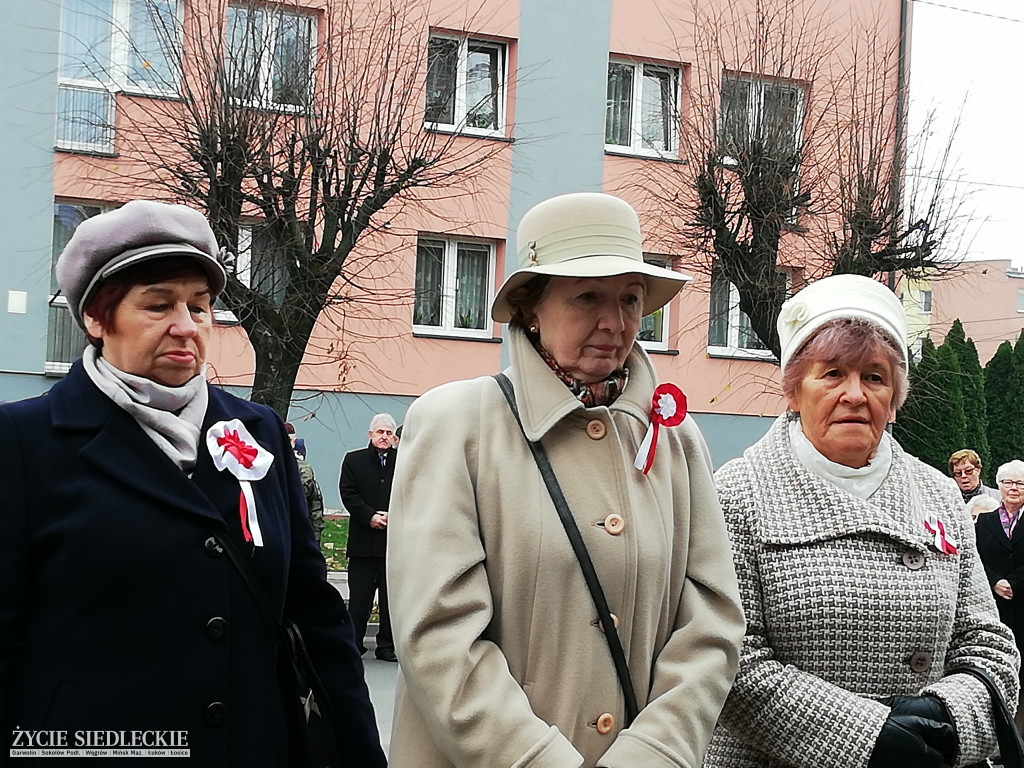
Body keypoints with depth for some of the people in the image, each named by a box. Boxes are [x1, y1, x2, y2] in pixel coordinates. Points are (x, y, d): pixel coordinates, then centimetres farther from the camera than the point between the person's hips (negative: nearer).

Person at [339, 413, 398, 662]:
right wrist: (370, 516, -12)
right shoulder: (353, 460, 7)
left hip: (395, 541, 1)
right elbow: (348, 493, -1)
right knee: (359, 596, 0)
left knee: (391, 597, 5)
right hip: (363, 541, -1)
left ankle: (387, 646, 13)